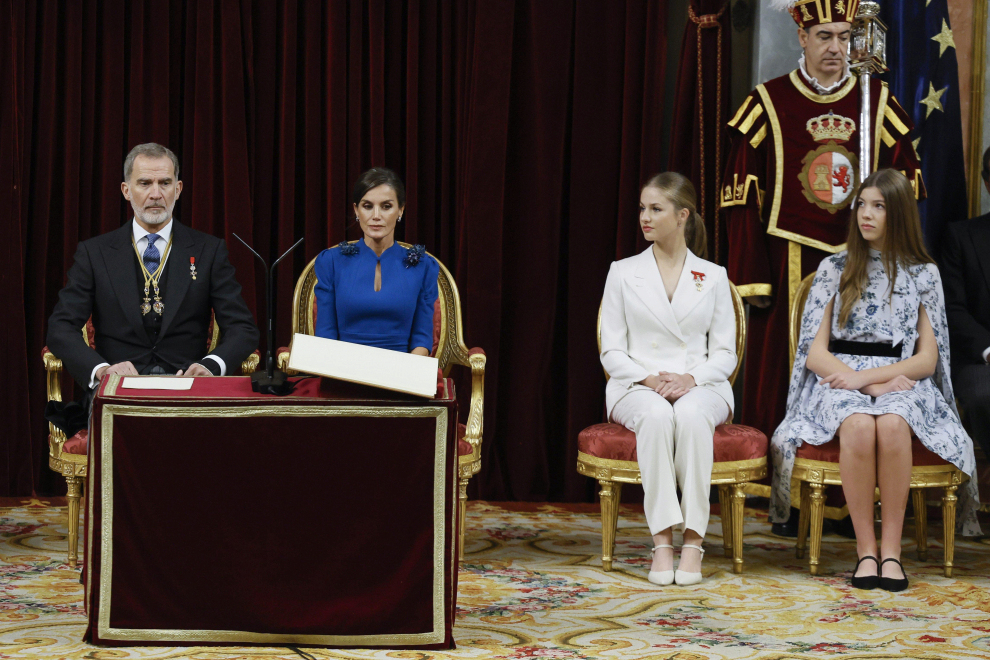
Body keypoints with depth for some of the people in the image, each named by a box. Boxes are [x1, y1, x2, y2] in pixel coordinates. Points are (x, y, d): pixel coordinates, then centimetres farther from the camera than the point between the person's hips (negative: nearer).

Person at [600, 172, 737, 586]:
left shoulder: (713, 277, 11)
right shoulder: (623, 273, 10)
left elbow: (725, 354, 7)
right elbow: (612, 353, 5)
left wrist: (690, 378, -14)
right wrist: (650, 379, -14)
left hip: (700, 387, 0)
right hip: (637, 387, 0)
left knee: (691, 415, -37)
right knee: (656, 415, -37)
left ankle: (693, 539, -37)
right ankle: (662, 540, -38)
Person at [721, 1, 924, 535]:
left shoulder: (878, 101, 7)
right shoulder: (768, 103, 1)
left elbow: (905, 187, 10)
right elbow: (742, 195, -1)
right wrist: (751, 277, -5)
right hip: (791, 265, -2)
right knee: (785, 375, 0)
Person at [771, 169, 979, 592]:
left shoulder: (923, 274, 11)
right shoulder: (834, 268, 11)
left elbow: (927, 359, 4)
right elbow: (815, 352, 5)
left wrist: (869, 376, -11)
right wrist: (868, 383, -11)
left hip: (901, 384, 0)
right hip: (840, 380, 0)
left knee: (893, 424, -36)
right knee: (858, 425, -36)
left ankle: (892, 548, -29)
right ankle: (866, 548, -28)